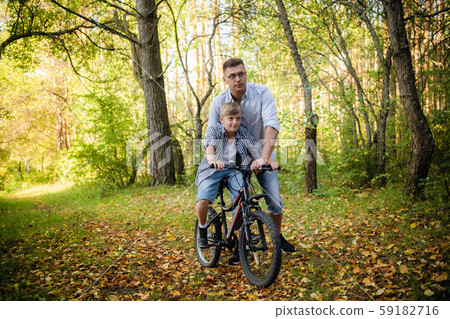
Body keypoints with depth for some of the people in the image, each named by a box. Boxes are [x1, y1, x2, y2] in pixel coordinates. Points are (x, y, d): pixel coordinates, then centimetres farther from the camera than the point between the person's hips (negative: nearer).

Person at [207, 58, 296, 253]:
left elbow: (271, 126, -34)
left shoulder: (262, 93, -21)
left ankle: (278, 236, 24)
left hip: (262, 155, 0)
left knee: (274, 200, -2)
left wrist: (264, 158, -46)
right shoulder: (218, 102, -15)